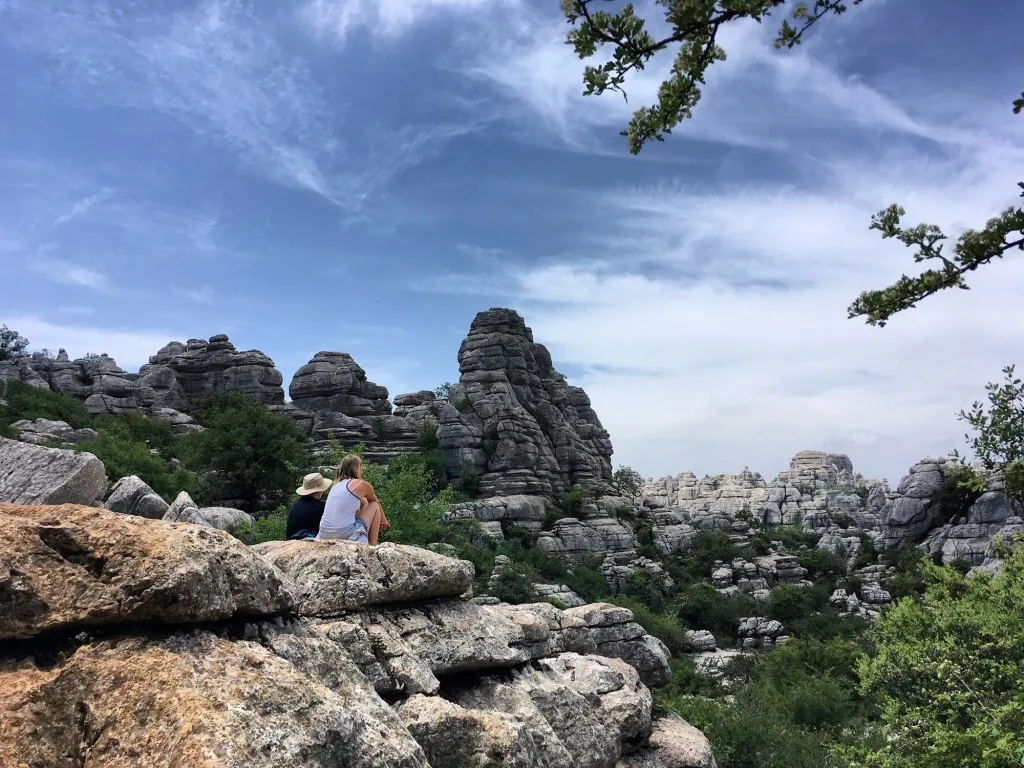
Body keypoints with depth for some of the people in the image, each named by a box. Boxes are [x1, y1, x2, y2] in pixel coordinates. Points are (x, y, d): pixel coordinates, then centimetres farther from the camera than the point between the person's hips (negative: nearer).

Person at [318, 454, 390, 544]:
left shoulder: (337, 484, 19)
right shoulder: (361, 484, 0)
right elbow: (377, 502, 22)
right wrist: (383, 520, 41)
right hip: (346, 536, -7)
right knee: (375, 506, 14)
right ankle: (373, 545, 14)